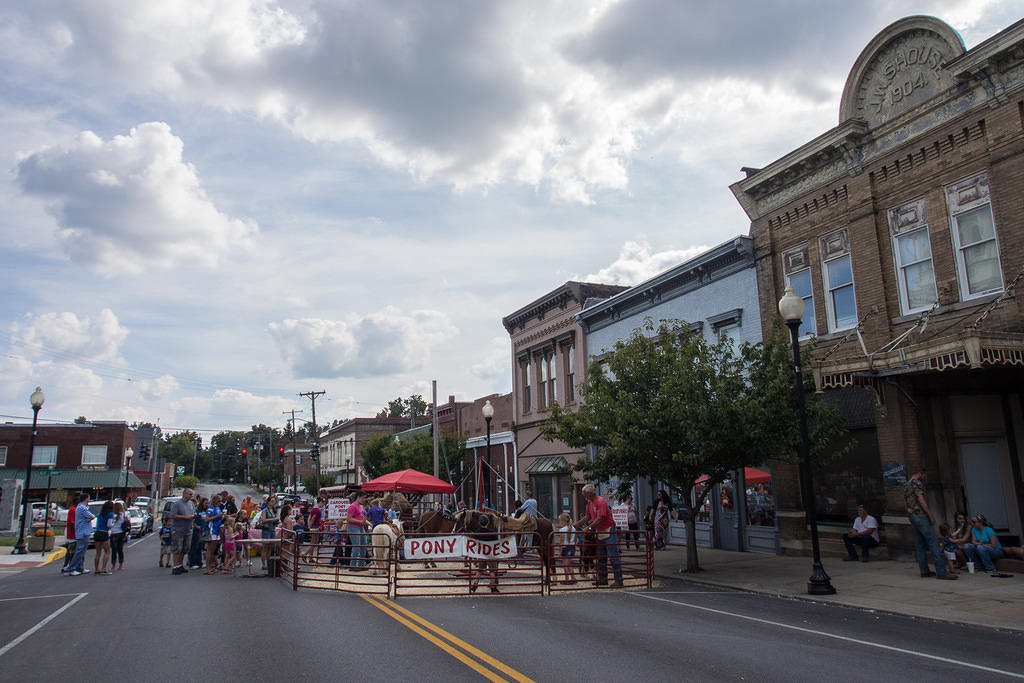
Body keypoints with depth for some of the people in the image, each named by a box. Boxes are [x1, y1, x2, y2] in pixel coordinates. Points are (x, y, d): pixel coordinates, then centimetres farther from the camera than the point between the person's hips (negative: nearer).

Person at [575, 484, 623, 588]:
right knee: (601, 558, 12)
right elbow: (588, 516, 17)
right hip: (599, 532, 9)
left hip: (608, 531, -9)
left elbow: (600, 518, -26)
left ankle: (618, 580, -4)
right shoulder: (590, 502, 8)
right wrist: (577, 524, 11)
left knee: (613, 557, -7)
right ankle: (602, 579, 19)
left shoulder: (600, 501, -19)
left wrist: (589, 527, -27)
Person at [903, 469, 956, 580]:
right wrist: (930, 515, -15)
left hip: (911, 516, 9)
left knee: (920, 545, 9)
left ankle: (924, 571, 8)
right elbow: (921, 499, -16)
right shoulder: (917, 483, -7)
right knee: (933, 543, -10)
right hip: (920, 515, -9)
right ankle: (941, 572, -13)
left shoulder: (905, 486, 21)